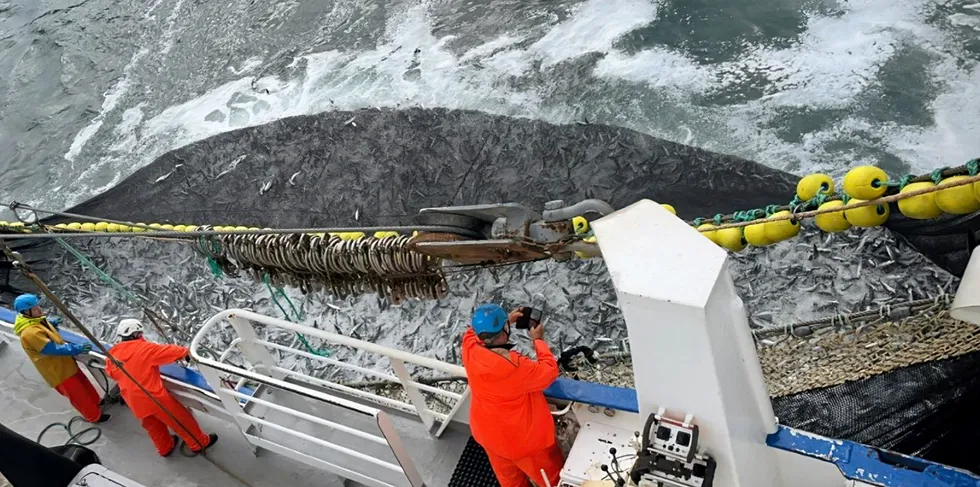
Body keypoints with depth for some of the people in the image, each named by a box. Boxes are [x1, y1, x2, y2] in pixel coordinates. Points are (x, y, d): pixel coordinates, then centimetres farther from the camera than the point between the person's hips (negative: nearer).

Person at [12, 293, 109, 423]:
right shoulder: (29, 333, -30)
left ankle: (96, 401, 47)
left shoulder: (37, 320, 0)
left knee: (83, 383, 26)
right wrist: (76, 349, -32)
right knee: (78, 395, 7)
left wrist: (51, 323, 11)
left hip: (63, 363, 9)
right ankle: (94, 416, 24)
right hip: (57, 371, -9)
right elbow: (52, 349, -32)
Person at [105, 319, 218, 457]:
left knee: (153, 426, 27)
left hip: (134, 402, 7)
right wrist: (186, 351, 6)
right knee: (180, 418, 10)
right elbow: (170, 351, -12)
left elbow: (111, 373, 20)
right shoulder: (145, 348, -17)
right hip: (154, 397, -7)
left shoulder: (113, 354, 1)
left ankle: (166, 447, 45)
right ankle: (200, 443, 23)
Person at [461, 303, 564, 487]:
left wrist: (506, 320, 0)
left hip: (489, 433, 6)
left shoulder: (469, 350, -21)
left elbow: (473, 332, 4)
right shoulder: (516, 366, -39)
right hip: (524, 438, -6)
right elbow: (550, 372, -22)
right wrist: (538, 340, -11)